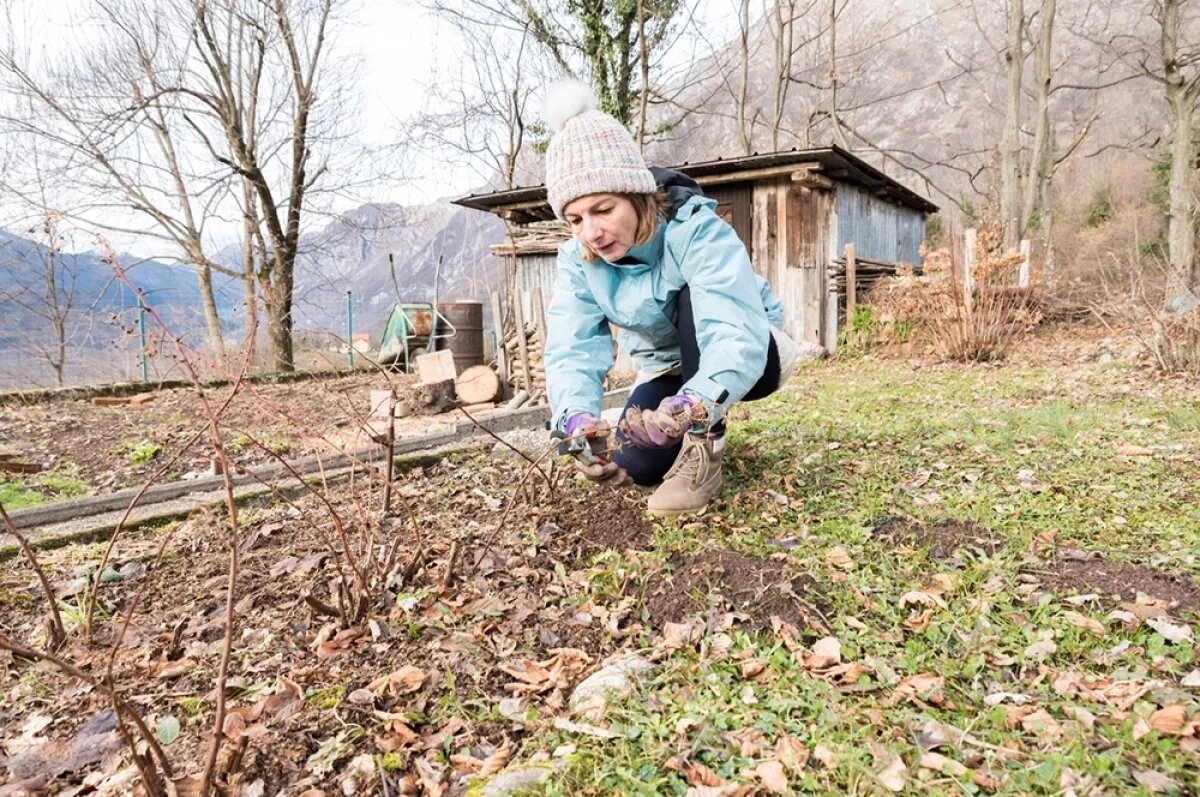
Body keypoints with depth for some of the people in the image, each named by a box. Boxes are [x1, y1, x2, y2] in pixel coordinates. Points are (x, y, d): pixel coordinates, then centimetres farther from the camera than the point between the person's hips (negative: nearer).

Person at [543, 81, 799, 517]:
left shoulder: (697, 230, -33)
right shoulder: (577, 261, -17)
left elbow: (738, 339, -45)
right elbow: (571, 350, -29)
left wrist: (689, 408, -65)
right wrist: (576, 420, -51)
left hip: (749, 354, -5)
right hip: (670, 370, 5)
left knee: (694, 297, -35)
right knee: (637, 464, -17)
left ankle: (704, 446, -25)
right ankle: (706, 427, 17)